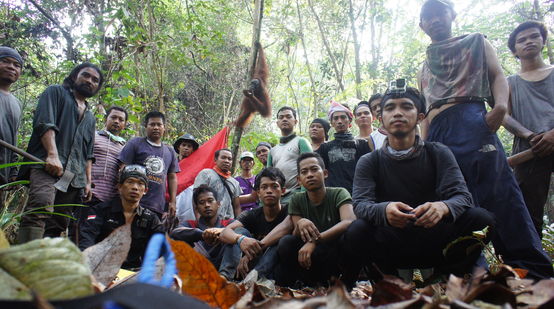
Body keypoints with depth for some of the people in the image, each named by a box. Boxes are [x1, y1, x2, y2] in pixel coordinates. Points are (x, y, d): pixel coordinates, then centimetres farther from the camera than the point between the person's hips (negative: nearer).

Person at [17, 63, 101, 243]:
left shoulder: (90, 117, 32)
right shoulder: (56, 92, 16)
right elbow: (45, 122, -3)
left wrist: (88, 181, 15)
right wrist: (53, 154, -18)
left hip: (75, 177, 6)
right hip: (46, 166, -6)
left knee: (57, 225, -2)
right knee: (41, 208, -30)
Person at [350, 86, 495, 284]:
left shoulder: (438, 153, 2)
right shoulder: (369, 162, 0)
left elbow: (461, 196, -10)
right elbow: (360, 204, -14)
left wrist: (442, 207, -36)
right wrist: (384, 210, -38)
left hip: (434, 244, 1)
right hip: (391, 249, -1)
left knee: (481, 219, -23)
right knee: (357, 231, -31)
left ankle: (445, 276, -1)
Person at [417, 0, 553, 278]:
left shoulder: (475, 42, 21)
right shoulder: (424, 69, 29)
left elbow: (497, 75, 6)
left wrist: (501, 104, -15)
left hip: (471, 122, -4)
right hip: (437, 135, 5)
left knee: (499, 196, -15)